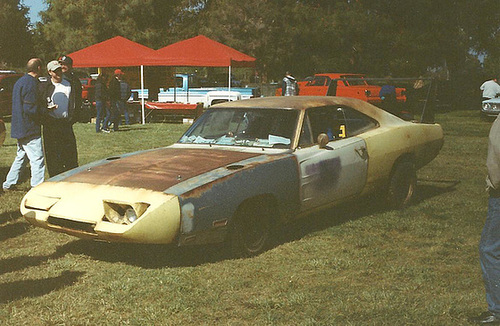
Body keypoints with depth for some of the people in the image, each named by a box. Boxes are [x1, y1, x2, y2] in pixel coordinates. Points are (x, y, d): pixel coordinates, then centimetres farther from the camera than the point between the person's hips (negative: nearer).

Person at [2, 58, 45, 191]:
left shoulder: (20, 81, 15)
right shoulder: (31, 83, -16)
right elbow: (31, 109, -23)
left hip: (19, 128, 10)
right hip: (29, 129, -10)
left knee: (21, 157, 20)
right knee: (37, 159, -6)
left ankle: (8, 184, 26)